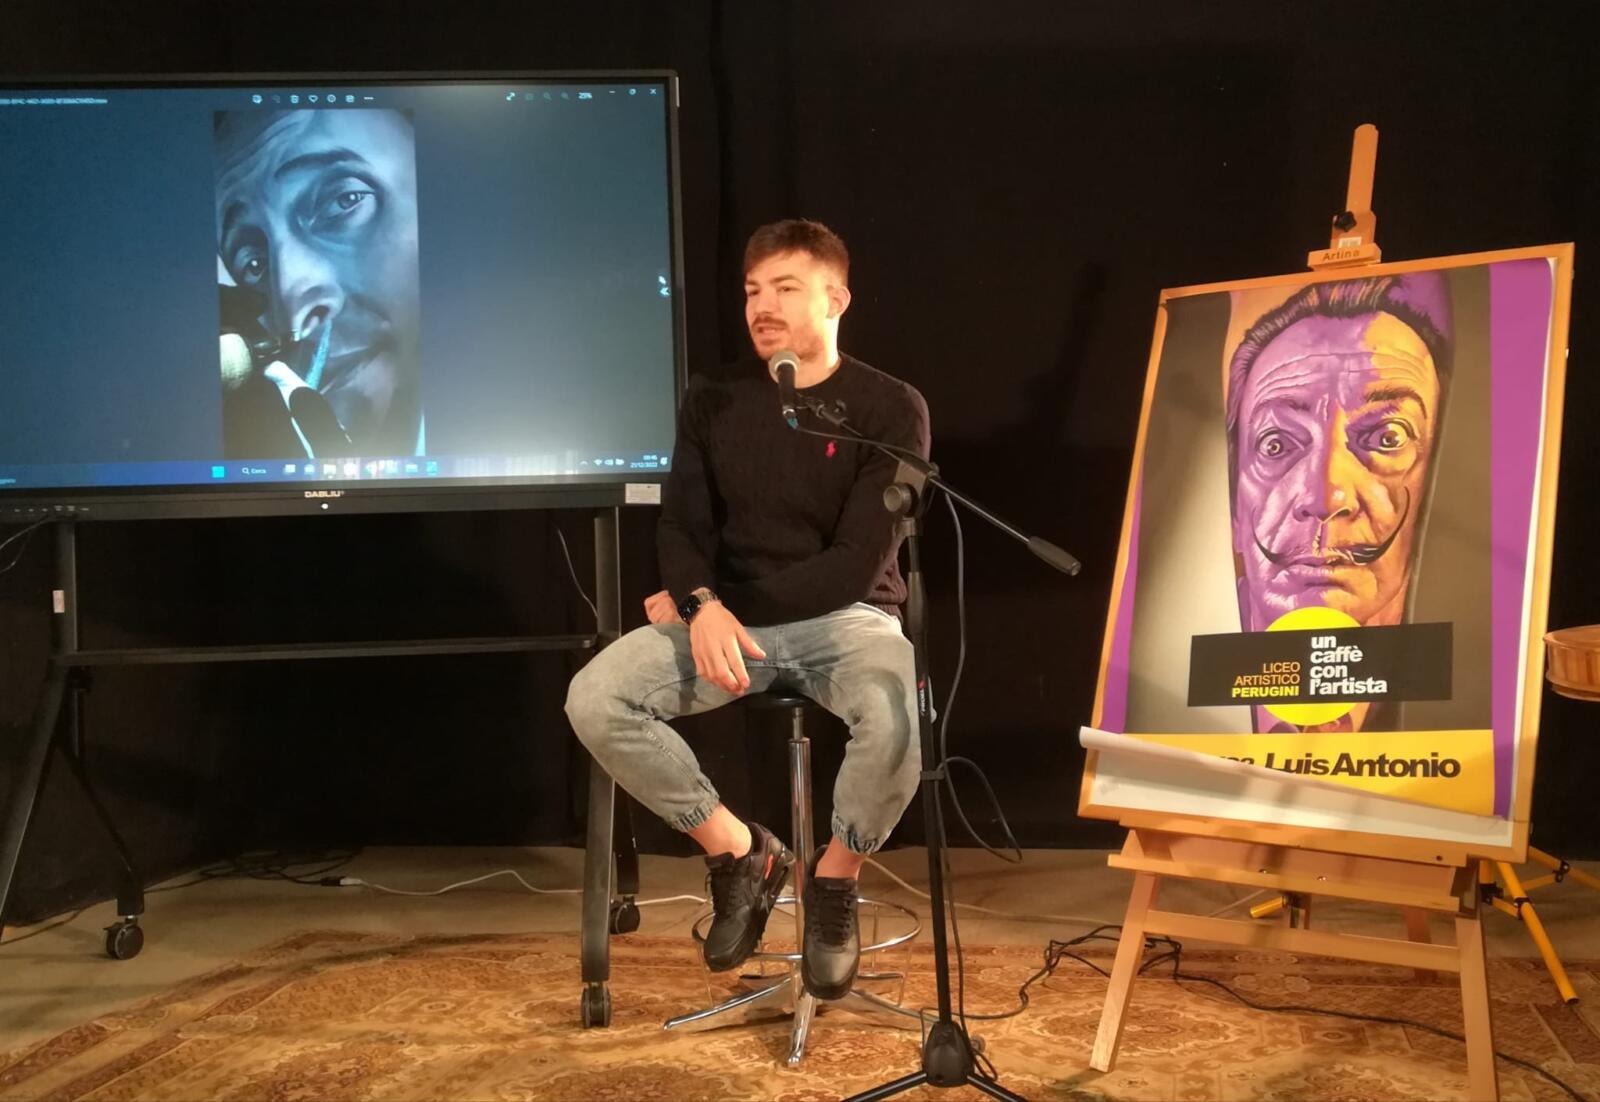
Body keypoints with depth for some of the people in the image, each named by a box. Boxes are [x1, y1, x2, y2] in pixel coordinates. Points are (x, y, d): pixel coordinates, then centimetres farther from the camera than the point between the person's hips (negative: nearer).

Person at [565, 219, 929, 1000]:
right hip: (726, 616, 4)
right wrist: (704, 605, -23)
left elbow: (858, 563, -12)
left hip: (845, 618, -3)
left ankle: (834, 879, -4)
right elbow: (680, 527, 1)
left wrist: (712, 604, -13)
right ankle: (736, 850, -1)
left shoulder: (890, 409, -5)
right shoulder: (712, 404, 8)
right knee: (593, 700, -23)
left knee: (897, 721, -37)